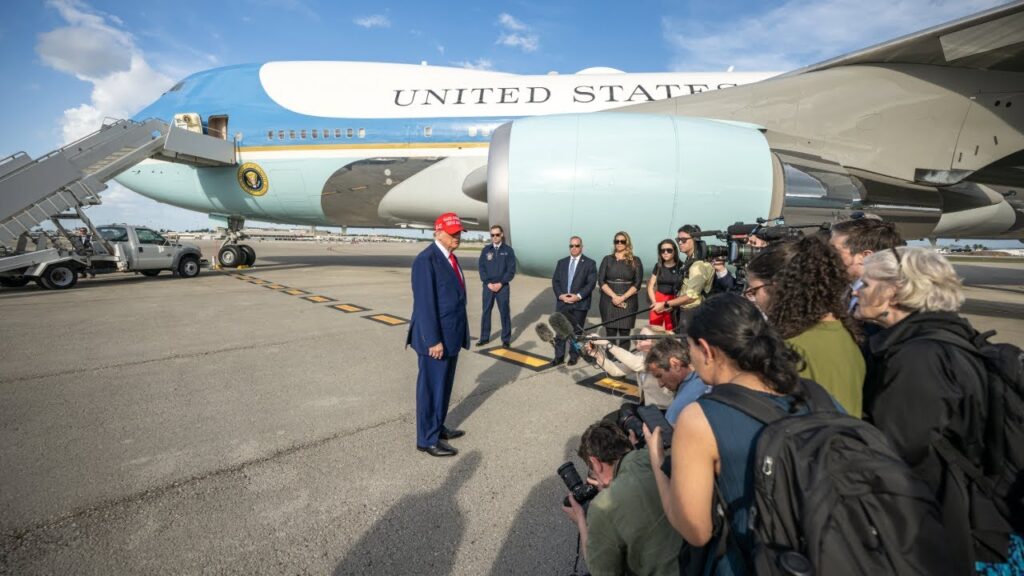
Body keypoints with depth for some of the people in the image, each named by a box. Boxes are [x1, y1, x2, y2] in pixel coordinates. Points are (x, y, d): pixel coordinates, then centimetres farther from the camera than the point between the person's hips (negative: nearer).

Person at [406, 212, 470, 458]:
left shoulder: (450, 257, 11)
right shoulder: (426, 260, -18)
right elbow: (424, 303, -22)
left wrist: (458, 333, 14)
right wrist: (433, 340, -23)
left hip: (451, 335, 9)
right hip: (437, 337, -9)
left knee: (444, 385, 19)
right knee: (431, 387, 4)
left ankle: (437, 427, 35)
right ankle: (427, 439, 18)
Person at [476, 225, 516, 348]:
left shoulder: (508, 250, 1)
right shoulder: (485, 250, 5)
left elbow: (511, 270, -4)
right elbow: (481, 268, 2)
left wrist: (501, 283, -12)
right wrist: (488, 283, -9)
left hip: (502, 287, -2)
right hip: (488, 286, 2)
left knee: (504, 312, 4)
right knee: (486, 311, 7)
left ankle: (506, 339, 14)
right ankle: (484, 337, 18)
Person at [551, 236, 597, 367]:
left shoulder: (590, 263, 0)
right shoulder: (561, 262, 12)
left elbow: (591, 283, -8)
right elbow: (555, 281, 6)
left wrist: (578, 296, -18)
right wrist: (560, 295, -10)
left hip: (580, 303, -3)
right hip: (562, 302, 3)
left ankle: (574, 356, 23)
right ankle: (559, 356, 16)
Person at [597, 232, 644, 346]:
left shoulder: (635, 260, 6)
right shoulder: (607, 259, 9)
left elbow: (638, 283, -1)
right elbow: (601, 281, 2)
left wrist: (623, 297, -12)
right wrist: (614, 296, -11)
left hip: (628, 301, -1)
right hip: (609, 301, 1)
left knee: (625, 334, -1)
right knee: (610, 334, -1)